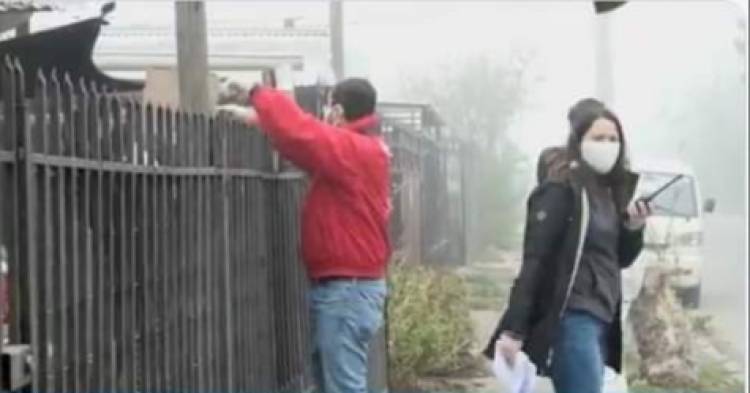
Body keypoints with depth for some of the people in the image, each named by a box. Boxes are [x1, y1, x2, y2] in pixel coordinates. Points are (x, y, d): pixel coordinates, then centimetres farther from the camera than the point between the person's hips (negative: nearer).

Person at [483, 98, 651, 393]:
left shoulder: (611, 190, 14)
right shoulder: (562, 189, -10)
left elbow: (620, 259, 21)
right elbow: (534, 260, -15)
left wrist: (634, 229, -1)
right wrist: (514, 329, -19)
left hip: (600, 320, 8)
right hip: (571, 319, -8)